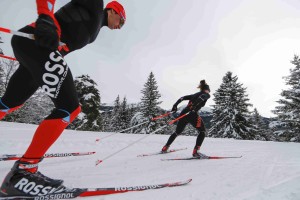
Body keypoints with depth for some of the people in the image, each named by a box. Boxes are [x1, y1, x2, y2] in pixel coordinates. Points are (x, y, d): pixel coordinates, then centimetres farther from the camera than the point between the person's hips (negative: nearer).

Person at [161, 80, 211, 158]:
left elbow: (182, 98, 23)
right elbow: (201, 97, -14)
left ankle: (165, 148, 27)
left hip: (183, 113, 7)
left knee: (177, 132, 21)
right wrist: (194, 107, -26)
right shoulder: (207, 94, 11)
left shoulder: (195, 94, 30)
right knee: (202, 131, 8)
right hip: (192, 114, -7)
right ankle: (195, 151, -4)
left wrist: (175, 106, 20)